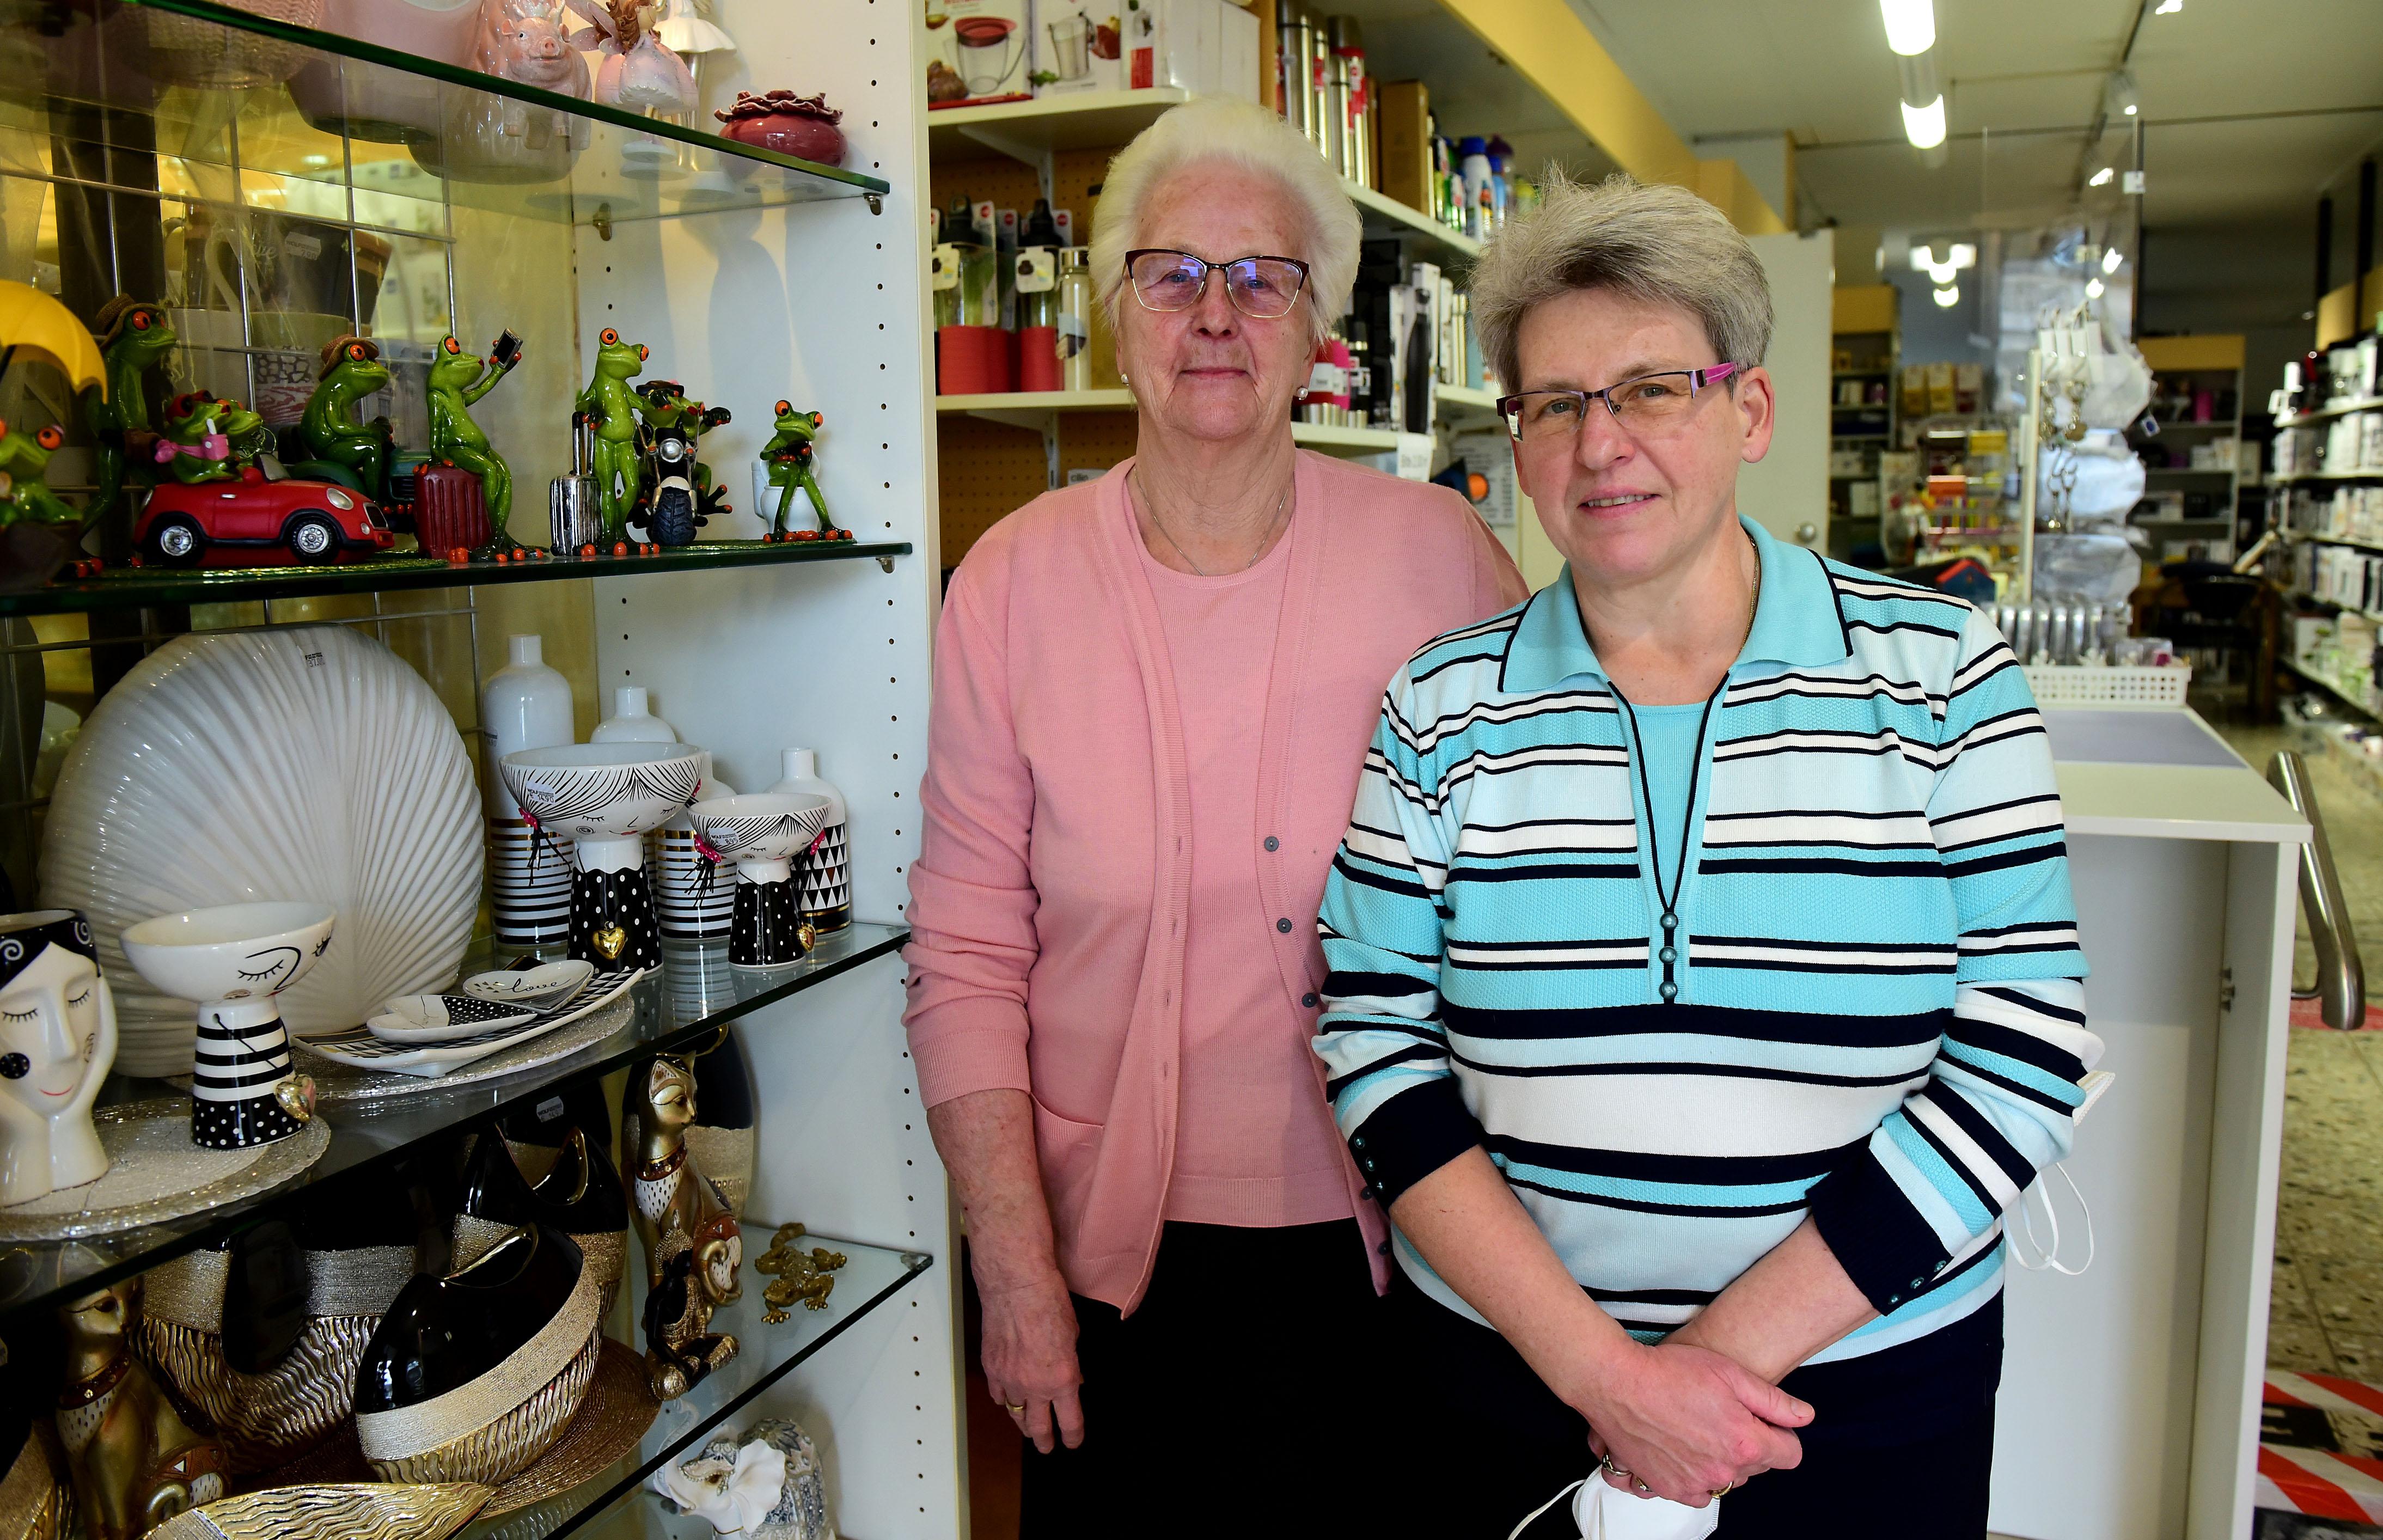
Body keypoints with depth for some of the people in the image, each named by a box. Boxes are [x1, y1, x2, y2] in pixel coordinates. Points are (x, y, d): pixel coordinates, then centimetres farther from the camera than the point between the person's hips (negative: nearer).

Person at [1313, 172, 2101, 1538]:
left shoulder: (1941, 673, -5)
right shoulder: (1444, 707, -4)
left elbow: (2024, 1052, -9)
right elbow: (1379, 1043, -6)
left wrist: (1734, 1345, -14)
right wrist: (1598, 1364, -15)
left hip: (1873, 1401, 0)